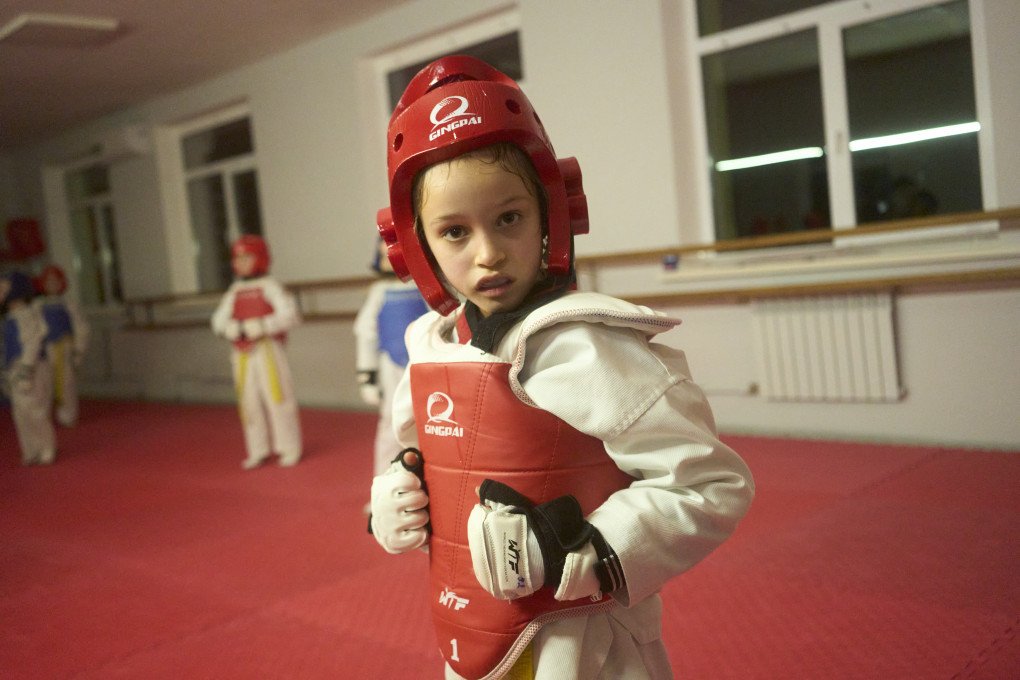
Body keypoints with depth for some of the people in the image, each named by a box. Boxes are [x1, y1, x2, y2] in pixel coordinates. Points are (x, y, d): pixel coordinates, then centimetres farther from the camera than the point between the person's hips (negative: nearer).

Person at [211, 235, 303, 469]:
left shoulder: (269, 286, -5)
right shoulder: (234, 291, 12)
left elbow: (290, 315, -13)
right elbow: (219, 320, 11)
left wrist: (260, 327, -20)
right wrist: (232, 328, -11)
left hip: (267, 350, -5)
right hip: (242, 353, 6)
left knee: (277, 397, -1)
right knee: (249, 401, 8)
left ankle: (290, 449, 10)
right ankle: (258, 451, 19)